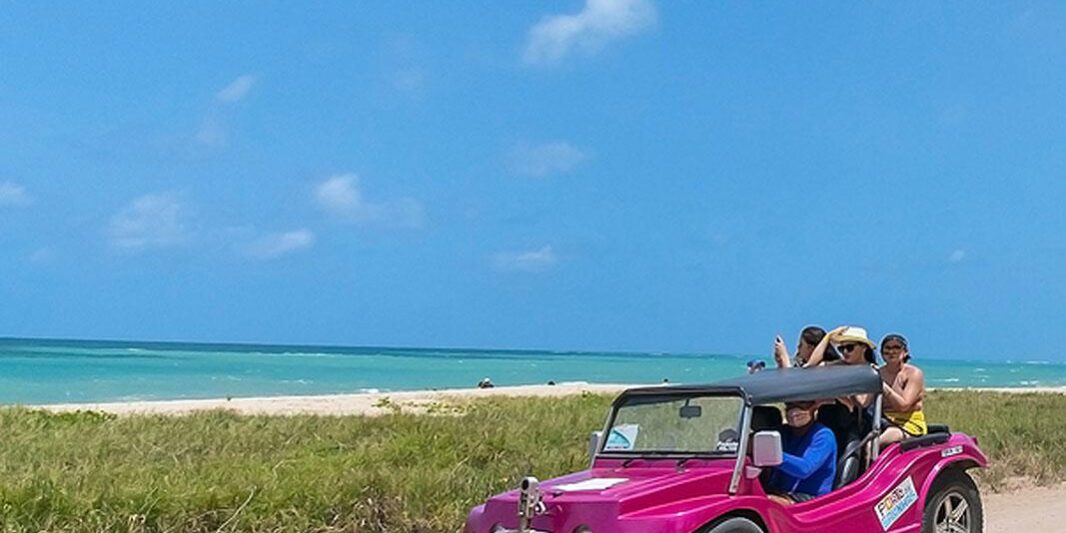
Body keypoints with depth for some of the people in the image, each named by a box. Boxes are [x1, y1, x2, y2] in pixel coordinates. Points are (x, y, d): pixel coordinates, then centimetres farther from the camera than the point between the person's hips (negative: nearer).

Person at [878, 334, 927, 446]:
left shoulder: (914, 373, -2)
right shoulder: (879, 373, 11)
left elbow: (903, 405, -15)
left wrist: (883, 386, -21)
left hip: (909, 425, -5)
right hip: (883, 422, 5)